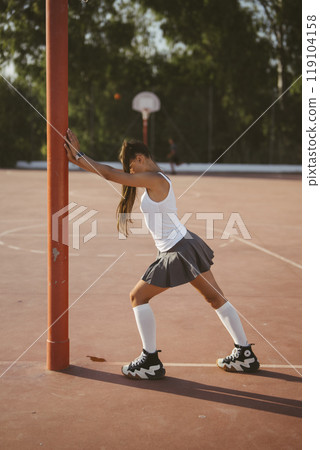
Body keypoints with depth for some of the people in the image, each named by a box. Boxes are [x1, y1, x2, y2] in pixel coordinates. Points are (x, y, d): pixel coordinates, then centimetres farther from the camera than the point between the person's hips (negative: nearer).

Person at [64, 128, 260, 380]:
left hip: (179, 253, -10)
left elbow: (111, 175, -18)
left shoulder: (154, 180, -16)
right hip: (187, 244, 10)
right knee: (215, 298, 14)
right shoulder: (157, 178, 11)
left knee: (138, 297, 2)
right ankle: (245, 355, 22)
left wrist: (78, 156, -8)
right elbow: (113, 173, 9)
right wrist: (79, 159, 3)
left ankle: (151, 363, 6)